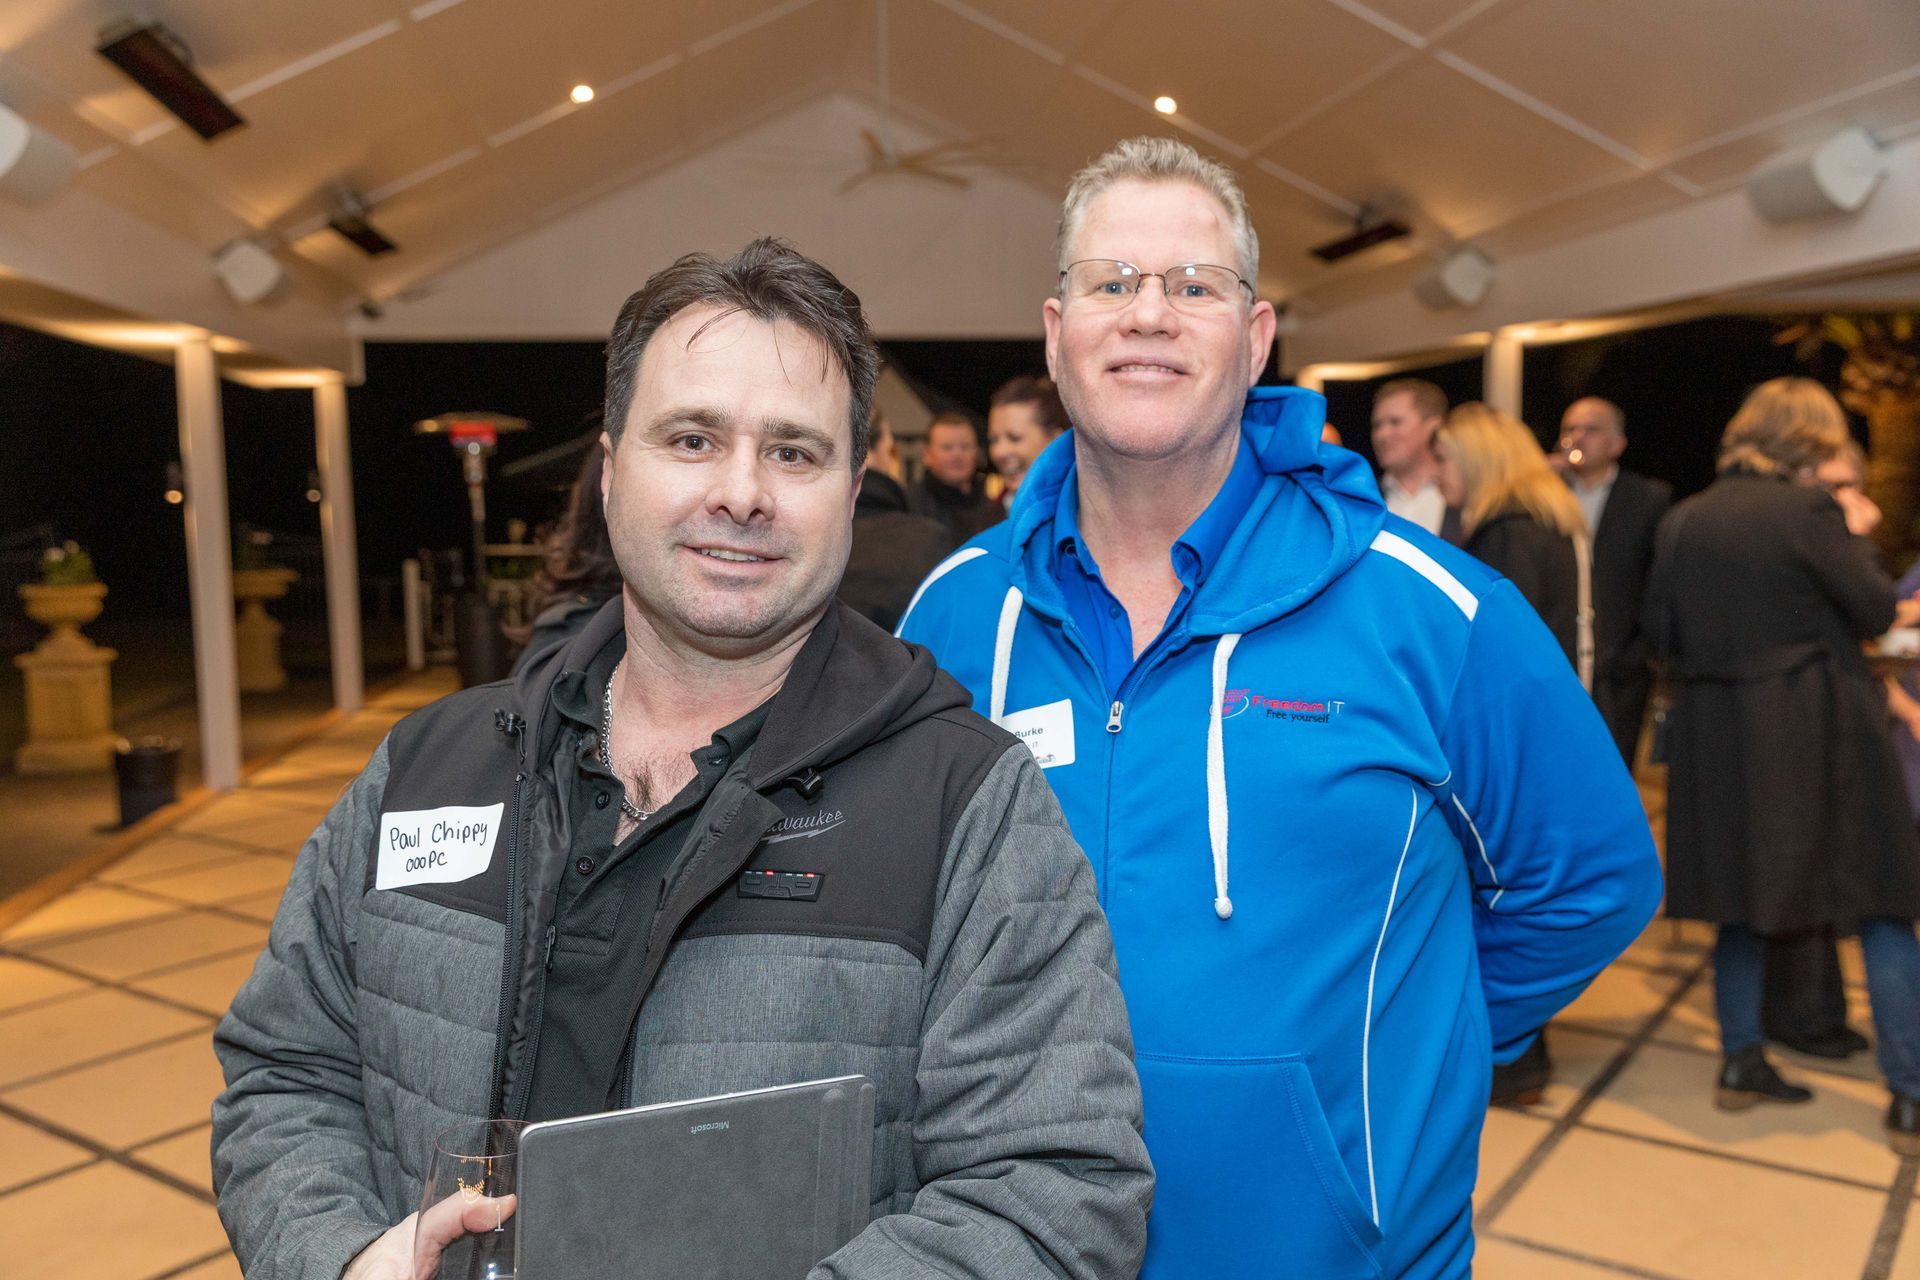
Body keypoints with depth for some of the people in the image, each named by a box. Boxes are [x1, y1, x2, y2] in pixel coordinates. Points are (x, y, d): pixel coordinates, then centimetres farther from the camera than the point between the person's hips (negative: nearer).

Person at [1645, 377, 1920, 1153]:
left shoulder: (1684, 521, 4)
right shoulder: (1806, 510, -11)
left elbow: (1662, 632, 7)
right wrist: (1851, 538, 11)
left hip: (1718, 736, 5)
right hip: (1814, 736, -5)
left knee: (1744, 898, 17)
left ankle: (1741, 1063, 22)